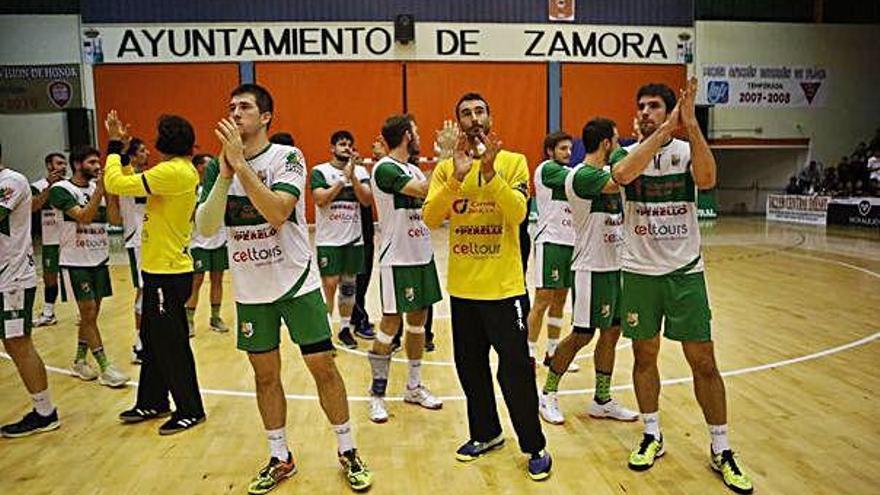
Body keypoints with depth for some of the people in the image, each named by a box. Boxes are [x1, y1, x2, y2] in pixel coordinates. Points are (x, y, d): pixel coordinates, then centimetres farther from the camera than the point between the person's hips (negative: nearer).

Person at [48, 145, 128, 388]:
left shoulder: (99, 186, 7)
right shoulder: (61, 189, -10)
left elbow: (115, 219, -2)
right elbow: (83, 216, -23)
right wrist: (100, 189, -23)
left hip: (99, 259, 6)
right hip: (75, 262, -6)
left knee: (92, 313, 10)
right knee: (88, 313, -4)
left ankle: (79, 361, 24)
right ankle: (105, 368, 0)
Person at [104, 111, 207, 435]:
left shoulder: (174, 171, -20)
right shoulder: (180, 170, 11)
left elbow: (118, 183, -21)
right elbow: (133, 182, 19)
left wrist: (115, 146, -7)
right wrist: (120, 148, 16)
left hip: (169, 273, -10)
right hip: (160, 269, 10)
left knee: (171, 345, 2)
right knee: (153, 341, 20)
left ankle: (190, 411, 15)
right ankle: (152, 403, 34)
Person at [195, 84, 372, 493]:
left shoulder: (287, 157, -9)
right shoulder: (217, 167, 2)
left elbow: (277, 213, -25)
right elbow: (205, 228, -9)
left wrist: (240, 164, -27)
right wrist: (225, 175, -20)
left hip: (297, 281, -3)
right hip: (250, 290, 4)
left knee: (322, 366, 1)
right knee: (265, 374, 11)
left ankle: (348, 452, 19)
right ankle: (280, 459, 28)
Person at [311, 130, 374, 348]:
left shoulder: (360, 171, 7)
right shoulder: (320, 171, -2)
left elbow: (367, 200, -5)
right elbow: (321, 199, -16)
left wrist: (352, 176, -14)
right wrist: (343, 178, -16)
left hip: (354, 238, 4)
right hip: (328, 239, -4)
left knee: (349, 284, 11)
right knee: (329, 284, -4)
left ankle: (345, 328, 22)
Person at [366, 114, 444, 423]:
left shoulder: (413, 169, 13)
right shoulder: (385, 169, -15)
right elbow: (423, 190, -28)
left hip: (422, 255, 8)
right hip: (397, 259, -8)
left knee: (418, 320, 13)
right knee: (391, 324, -1)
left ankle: (414, 387, 26)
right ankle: (377, 394, 13)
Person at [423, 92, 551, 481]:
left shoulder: (513, 161, -3)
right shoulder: (446, 168, 4)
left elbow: (518, 213, -18)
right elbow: (430, 219, -11)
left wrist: (489, 170, -27)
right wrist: (457, 177, -23)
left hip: (504, 286, -3)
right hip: (462, 287, 4)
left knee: (515, 369, 0)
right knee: (470, 366, 15)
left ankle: (535, 447, 17)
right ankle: (486, 433, 35)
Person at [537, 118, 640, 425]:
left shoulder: (604, 172, 11)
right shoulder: (581, 175, -21)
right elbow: (623, 178, -31)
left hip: (613, 267, 9)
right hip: (591, 269, -9)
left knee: (611, 333, 12)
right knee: (582, 335, 0)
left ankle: (602, 401, 25)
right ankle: (548, 395, 18)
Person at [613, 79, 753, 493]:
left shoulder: (687, 149, 0)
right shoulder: (625, 153, 1)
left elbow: (706, 179, -23)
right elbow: (622, 173, -25)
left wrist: (690, 123, -27)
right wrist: (664, 131, -27)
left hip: (685, 271, 0)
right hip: (639, 272, 1)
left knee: (703, 361, 3)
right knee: (645, 355, 9)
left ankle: (721, 450, 17)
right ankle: (652, 437, 26)